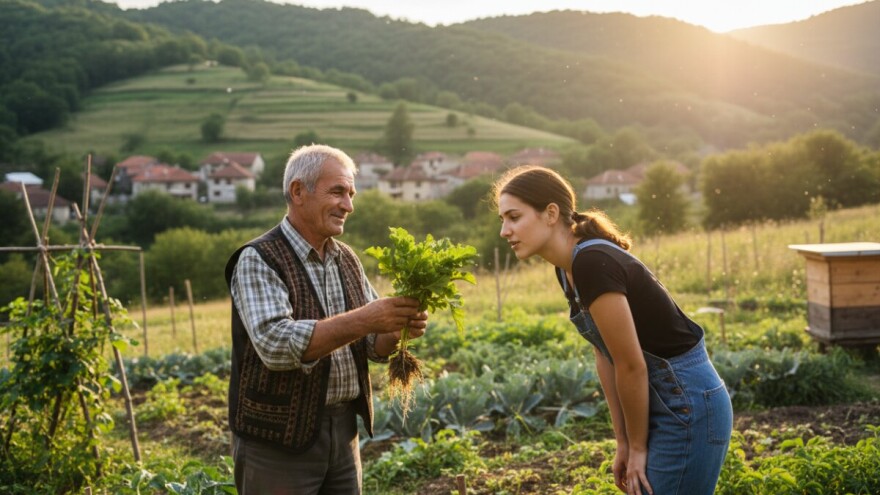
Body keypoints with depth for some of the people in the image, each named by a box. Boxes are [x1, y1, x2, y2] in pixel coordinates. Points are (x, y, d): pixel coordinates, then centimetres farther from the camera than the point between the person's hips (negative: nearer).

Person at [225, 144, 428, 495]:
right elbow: (275, 344, -26)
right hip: (279, 439, -6)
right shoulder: (258, 260, -12)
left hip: (343, 431, 6)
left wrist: (400, 329, -13)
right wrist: (361, 320, -31)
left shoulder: (347, 260, 8)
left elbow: (373, 344, 9)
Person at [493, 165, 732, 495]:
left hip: (688, 405, -9)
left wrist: (638, 446, -8)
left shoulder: (593, 263, -24)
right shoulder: (568, 269, 4)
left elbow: (631, 365, -20)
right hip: (661, 404, 9)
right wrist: (623, 442, 9)